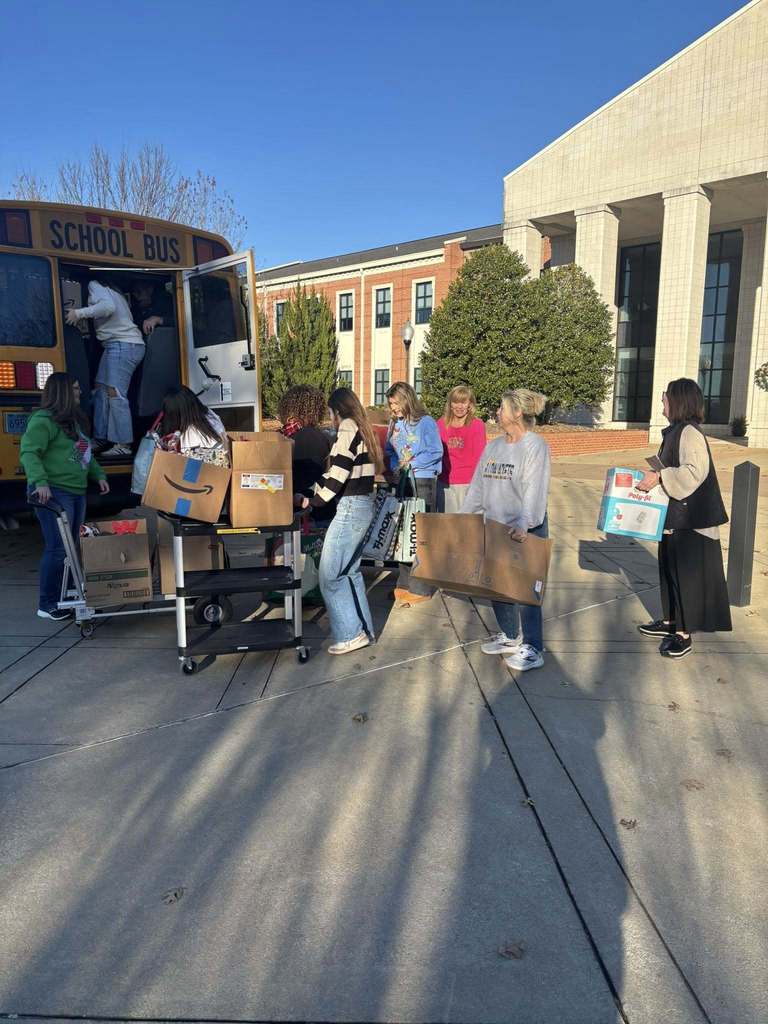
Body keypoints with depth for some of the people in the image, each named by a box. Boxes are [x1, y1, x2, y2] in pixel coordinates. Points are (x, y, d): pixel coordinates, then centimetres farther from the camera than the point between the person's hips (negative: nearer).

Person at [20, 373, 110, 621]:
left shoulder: (75, 420, 18)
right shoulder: (43, 421, -11)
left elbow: (84, 453, 28)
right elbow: (29, 453, -19)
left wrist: (98, 475, 18)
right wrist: (40, 482, -31)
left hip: (76, 492, 10)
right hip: (53, 493, -9)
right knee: (57, 548, -9)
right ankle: (47, 605, 1)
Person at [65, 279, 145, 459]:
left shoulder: (94, 285, -2)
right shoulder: (110, 291, 26)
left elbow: (108, 306, -20)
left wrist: (80, 313, -19)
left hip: (123, 345, -10)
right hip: (117, 345, 10)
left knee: (115, 394, -12)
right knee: (101, 390, 10)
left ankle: (123, 446, -13)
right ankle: (101, 439, 13)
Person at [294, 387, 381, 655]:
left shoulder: (347, 429, -12)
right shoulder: (362, 430, 17)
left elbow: (337, 475, -18)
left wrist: (311, 502, -8)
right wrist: (310, 493, 15)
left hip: (350, 507, -10)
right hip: (363, 505, 10)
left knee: (329, 575, -4)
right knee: (350, 571, 16)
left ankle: (350, 635, 1)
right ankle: (363, 629, 21)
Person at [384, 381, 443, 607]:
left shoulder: (426, 422, -6)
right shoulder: (394, 424, 13)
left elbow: (436, 452, -10)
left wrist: (410, 464, -12)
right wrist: (394, 466, -1)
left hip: (422, 482, -7)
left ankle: (421, 589, -2)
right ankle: (404, 583, 19)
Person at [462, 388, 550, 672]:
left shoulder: (535, 446, -12)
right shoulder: (493, 446, 11)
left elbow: (535, 490, -23)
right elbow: (477, 486, 15)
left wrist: (524, 524, -34)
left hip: (526, 530, -7)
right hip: (496, 527, 8)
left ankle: (533, 649, 9)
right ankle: (509, 637, 30)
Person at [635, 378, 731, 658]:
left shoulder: (689, 432, -18)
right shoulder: (675, 431, 11)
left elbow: (694, 472, -27)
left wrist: (659, 477, -24)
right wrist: (654, 477, 10)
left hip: (690, 519, -9)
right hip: (674, 515, 9)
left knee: (686, 573, 0)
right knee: (669, 569, 17)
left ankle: (684, 635, 10)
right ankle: (670, 622, 30)